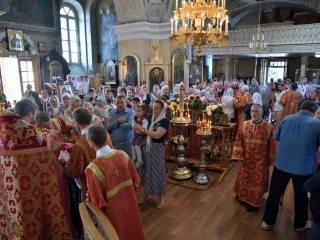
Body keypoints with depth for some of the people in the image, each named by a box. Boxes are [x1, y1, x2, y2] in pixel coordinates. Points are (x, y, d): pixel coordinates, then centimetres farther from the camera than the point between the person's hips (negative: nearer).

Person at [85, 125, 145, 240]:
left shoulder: (93, 168, -29)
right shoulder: (122, 154, -15)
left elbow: (97, 201, -18)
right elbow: (135, 180, -2)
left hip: (114, 211, -4)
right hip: (130, 203, 4)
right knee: (133, 231, 28)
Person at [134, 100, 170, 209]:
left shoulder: (165, 121, -13)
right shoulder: (151, 119, 7)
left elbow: (157, 135, -25)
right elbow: (146, 133, 8)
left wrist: (142, 129, -24)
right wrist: (138, 129, -12)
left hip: (157, 148, -6)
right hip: (148, 147, 6)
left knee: (157, 171, 3)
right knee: (148, 170, 14)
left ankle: (160, 197, 21)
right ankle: (147, 194, 32)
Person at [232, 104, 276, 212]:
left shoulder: (268, 127, -11)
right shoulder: (244, 125, -4)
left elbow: (272, 145, -5)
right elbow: (239, 141, -1)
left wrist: (271, 160, -2)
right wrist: (239, 155, -6)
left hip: (261, 160, -2)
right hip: (247, 159, 3)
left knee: (257, 181, 7)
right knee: (244, 179, 15)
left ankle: (253, 201, 25)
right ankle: (244, 197, 37)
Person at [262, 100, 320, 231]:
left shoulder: (286, 119, -1)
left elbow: (277, 139, 9)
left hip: (281, 163, 2)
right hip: (304, 167, -2)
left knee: (274, 193, 13)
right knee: (301, 196, 19)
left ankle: (267, 221, 27)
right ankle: (300, 224, 39)